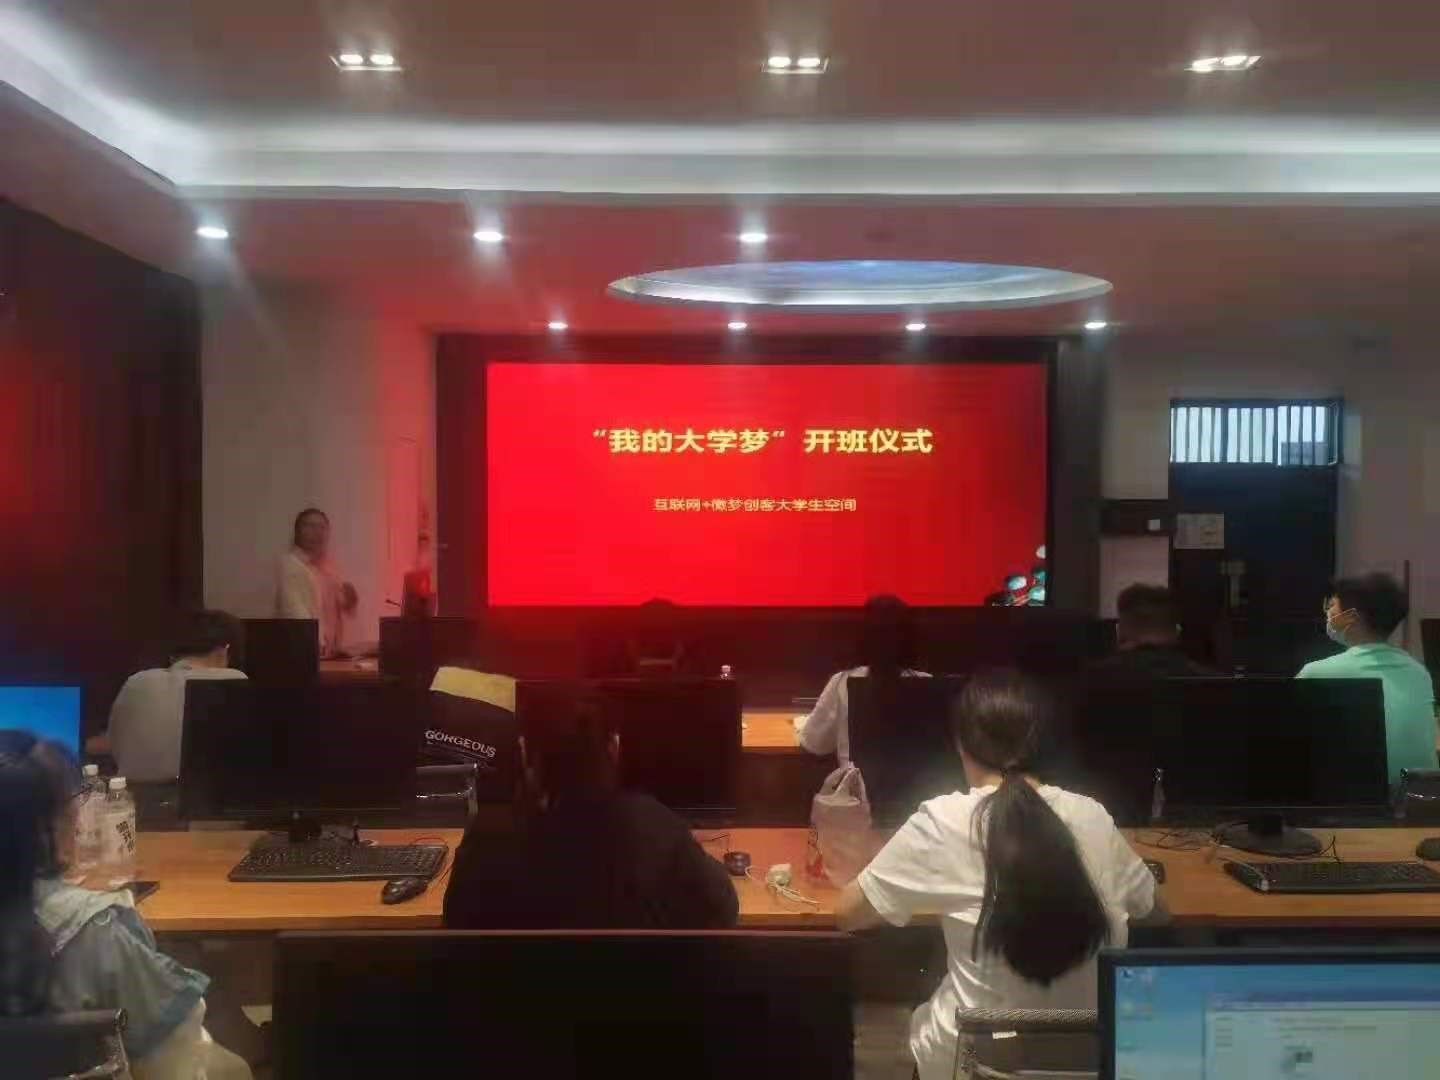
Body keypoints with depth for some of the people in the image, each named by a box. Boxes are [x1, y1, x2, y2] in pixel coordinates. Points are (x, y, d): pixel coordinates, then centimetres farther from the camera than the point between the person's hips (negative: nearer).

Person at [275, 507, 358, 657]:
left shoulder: (327, 565, 14)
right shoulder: (290, 564, -7)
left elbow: (340, 609, 22)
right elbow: (295, 610, -20)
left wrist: (349, 600, -1)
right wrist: (318, 644, -31)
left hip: (331, 652, 7)